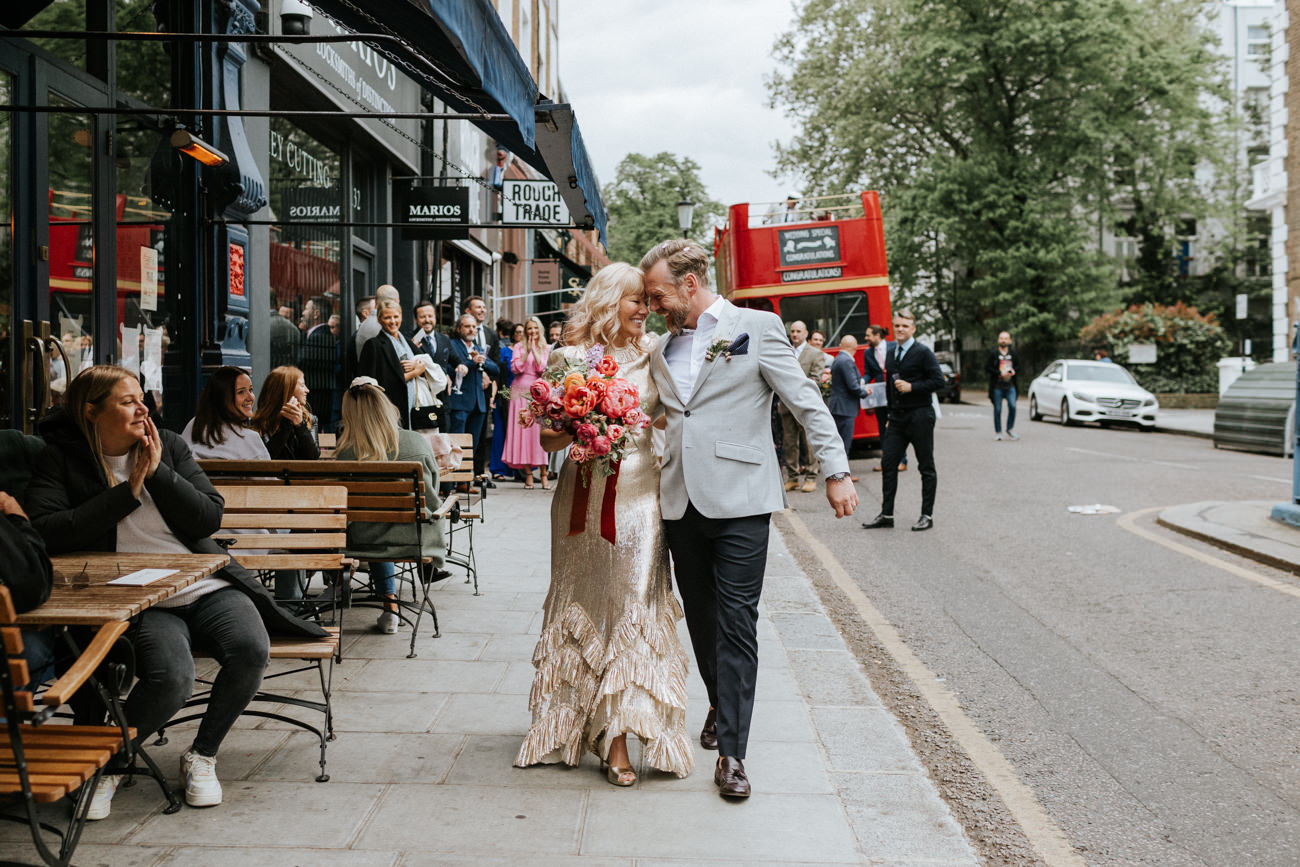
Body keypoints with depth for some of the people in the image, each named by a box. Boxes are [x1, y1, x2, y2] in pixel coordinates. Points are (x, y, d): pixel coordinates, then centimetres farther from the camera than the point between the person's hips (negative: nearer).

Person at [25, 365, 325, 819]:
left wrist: (158, 471, -7)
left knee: (252, 650, -25)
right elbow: (45, 532, -13)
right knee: (171, 678, -32)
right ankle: (107, 762, -1)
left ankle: (202, 755, 1)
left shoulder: (169, 445, 10)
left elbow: (210, 518, 2)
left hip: (208, 586, 4)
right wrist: (127, 491, -11)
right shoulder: (61, 458, 4)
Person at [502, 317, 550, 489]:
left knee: (540, 431, -6)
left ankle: (544, 473, -4)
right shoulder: (519, 347, 9)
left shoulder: (546, 349, 10)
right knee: (522, 431, -3)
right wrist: (527, 350, -9)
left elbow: (543, 369, -4)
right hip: (520, 392, 0)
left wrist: (534, 350, -9)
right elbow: (516, 368, -3)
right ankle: (528, 473, 2)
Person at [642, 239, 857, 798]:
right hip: (680, 501, 5)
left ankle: (731, 751, -1)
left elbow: (806, 403, -2)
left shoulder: (756, 327, 0)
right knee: (700, 616, 14)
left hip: (739, 499, -5)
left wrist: (836, 472, -8)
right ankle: (720, 705, 37)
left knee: (736, 621, -5)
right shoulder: (662, 350, 16)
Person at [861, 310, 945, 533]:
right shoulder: (890, 354, 13)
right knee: (888, 464, 3)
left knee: (926, 467, 3)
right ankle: (886, 514, 9)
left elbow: (939, 381, -13)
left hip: (920, 416, -6)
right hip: (897, 418, 6)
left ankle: (927, 515, 10)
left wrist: (911, 387, -19)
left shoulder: (923, 353, -7)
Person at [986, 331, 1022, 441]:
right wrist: (1000, 373, -15)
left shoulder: (1014, 354, 9)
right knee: (997, 409, 3)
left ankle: (1010, 429, 5)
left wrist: (1013, 371, -9)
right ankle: (998, 432, 13)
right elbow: (987, 368, -5)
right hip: (997, 386, -2)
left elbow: (1018, 367, 13)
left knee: (1012, 406, -12)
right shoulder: (993, 353, 0)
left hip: (1010, 386, 2)